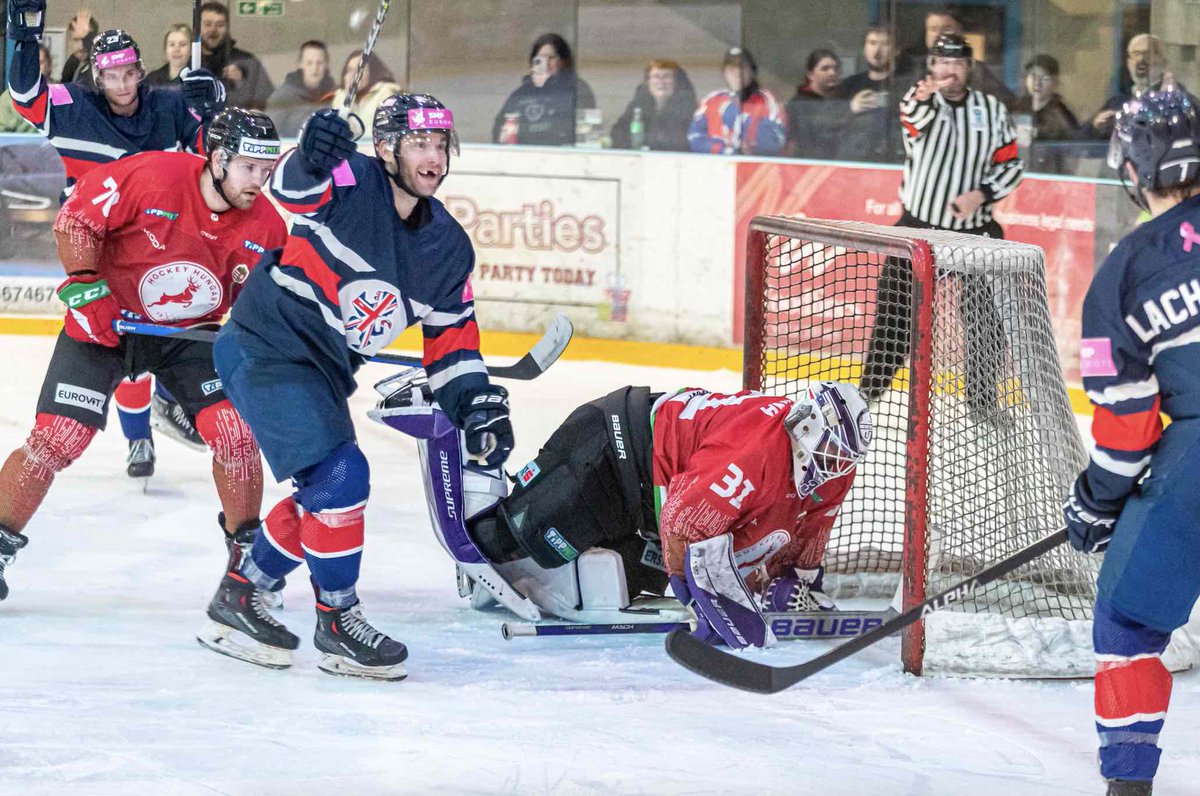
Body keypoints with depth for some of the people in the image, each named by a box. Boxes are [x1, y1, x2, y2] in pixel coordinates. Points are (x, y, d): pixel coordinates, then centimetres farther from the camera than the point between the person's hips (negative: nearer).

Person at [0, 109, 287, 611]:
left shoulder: (263, 225, -11)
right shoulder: (151, 176, -25)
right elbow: (76, 218, -15)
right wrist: (86, 284, -19)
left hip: (193, 331, 3)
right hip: (105, 320, -3)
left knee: (235, 431, -11)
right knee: (55, 439, -11)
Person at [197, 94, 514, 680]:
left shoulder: (447, 246, 4)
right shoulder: (352, 182, -16)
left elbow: (451, 339, 10)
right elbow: (294, 186, -36)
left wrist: (478, 405, -2)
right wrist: (312, 157, -58)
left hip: (324, 369, 9)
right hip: (265, 351, -9)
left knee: (323, 497, 15)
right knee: (339, 477, -17)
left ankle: (238, 598, 32)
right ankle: (337, 621, -3)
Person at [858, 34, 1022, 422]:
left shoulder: (992, 110, 3)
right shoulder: (920, 100, -6)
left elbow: (1010, 165, 6)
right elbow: (914, 119, -31)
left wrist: (982, 194, -13)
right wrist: (923, 99, -55)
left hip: (974, 230, 2)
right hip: (919, 225, -2)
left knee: (986, 319, -1)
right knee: (895, 312, 3)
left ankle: (983, 399, 13)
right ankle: (869, 390, 17)